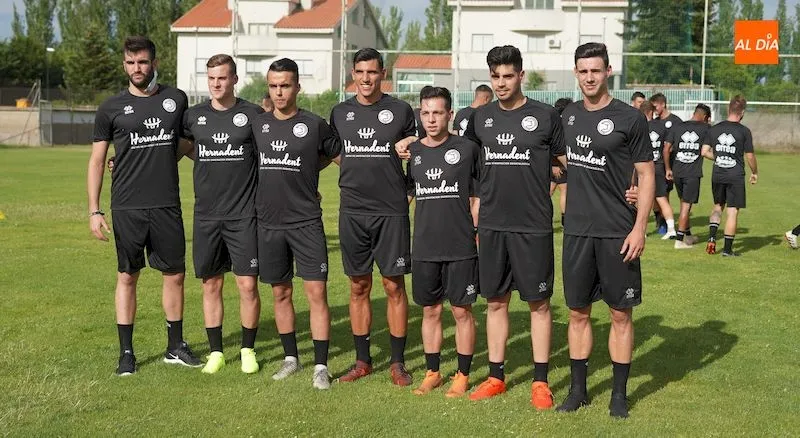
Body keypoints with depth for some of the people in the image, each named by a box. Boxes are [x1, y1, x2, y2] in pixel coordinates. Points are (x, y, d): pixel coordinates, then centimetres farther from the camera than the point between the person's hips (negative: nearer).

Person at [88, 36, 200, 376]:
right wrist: (94, 211, -3)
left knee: (175, 274, 7)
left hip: (167, 206, 2)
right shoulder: (112, 108, 2)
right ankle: (126, 352, 13)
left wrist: (160, 163, 8)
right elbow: (96, 161, 4)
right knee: (127, 276, 4)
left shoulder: (176, 99, 6)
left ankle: (175, 346, 21)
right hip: (127, 207, -2)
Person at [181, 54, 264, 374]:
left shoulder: (254, 115, -2)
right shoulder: (194, 116, 6)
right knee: (211, 284, 8)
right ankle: (215, 351, 20)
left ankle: (248, 350, 16)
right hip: (206, 215, 3)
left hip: (244, 215, -3)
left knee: (247, 284, -1)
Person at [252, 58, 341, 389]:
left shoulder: (314, 125, -2)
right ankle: (290, 358, 26)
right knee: (281, 293, 12)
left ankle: (321, 367, 2)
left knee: (317, 292, -6)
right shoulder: (257, 124, 6)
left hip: (306, 222, -3)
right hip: (269, 223, 3)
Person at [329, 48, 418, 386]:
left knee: (394, 285, 1)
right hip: (352, 212, 3)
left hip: (391, 211, -2)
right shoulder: (340, 113, 8)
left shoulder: (400, 111, 1)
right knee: (358, 287, 9)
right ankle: (362, 361, 20)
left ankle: (398, 363, 11)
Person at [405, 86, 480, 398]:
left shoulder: (467, 149, -4)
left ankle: (462, 376, 17)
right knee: (430, 310, 12)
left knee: (461, 311, 4)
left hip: (461, 246, -3)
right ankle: (432, 373, 25)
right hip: (424, 247, 3)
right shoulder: (412, 152, 6)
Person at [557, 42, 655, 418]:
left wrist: (639, 228, -11)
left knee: (621, 314, 5)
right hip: (577, 231, 4)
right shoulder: (568, 116, 8)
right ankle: (578, 389, 22)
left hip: (618, 233, -4)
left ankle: (619, 394, 17)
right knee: (578, 312, 10)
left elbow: (646, 174, -5)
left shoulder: (629, 118, -6)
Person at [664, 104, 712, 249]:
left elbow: (666, 149, 2)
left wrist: (668, 169, 11)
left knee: (684, 203, 17)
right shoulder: (705, 128, -1)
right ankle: (679, 240, -1)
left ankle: (688, 235, 29)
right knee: (686, 205, 0)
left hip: (677, 172, 4)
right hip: (693, 173, -3)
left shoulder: (677, 127, 5)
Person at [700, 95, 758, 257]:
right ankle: (727, 249, 5)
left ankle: (712, 237, 5)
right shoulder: (744, 131, -8)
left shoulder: (713, 129, 1)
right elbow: (750, 156, -4)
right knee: (732, 211, 2)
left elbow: (704, 152, 0)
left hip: (717, 175, 4)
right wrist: (754, 172, 12)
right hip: (736, 176, -4)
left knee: (718, 206, 22)